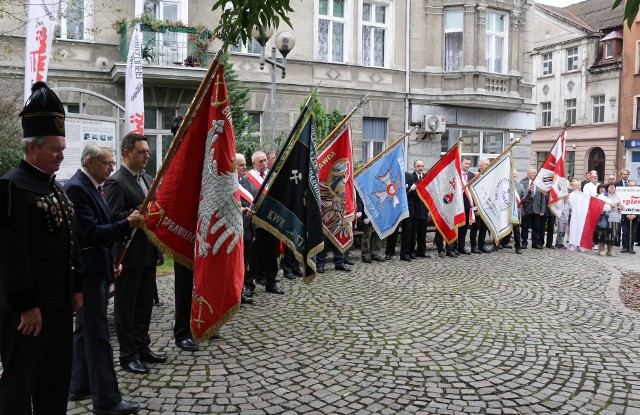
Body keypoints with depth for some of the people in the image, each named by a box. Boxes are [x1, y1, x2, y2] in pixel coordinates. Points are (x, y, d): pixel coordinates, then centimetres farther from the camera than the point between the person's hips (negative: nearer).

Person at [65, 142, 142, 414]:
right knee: (98, 335, -5)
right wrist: (127, 224, -23)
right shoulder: (76, 188, -17)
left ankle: (79, 386, 31)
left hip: (96, 269, 10)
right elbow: (90, 232, -23)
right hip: (88, 271, -10)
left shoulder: (92, 186, 13)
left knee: (85, 330, 18)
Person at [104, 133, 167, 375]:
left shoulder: (148, 179, 12)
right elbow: (113, 218, -21)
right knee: (126, 307, 6)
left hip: (148, 254, 8)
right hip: (128, 256, -8)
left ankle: (142, 347, 30)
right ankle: (128, 355, 17)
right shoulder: (116, 182, -13)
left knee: (145, 303, 16)